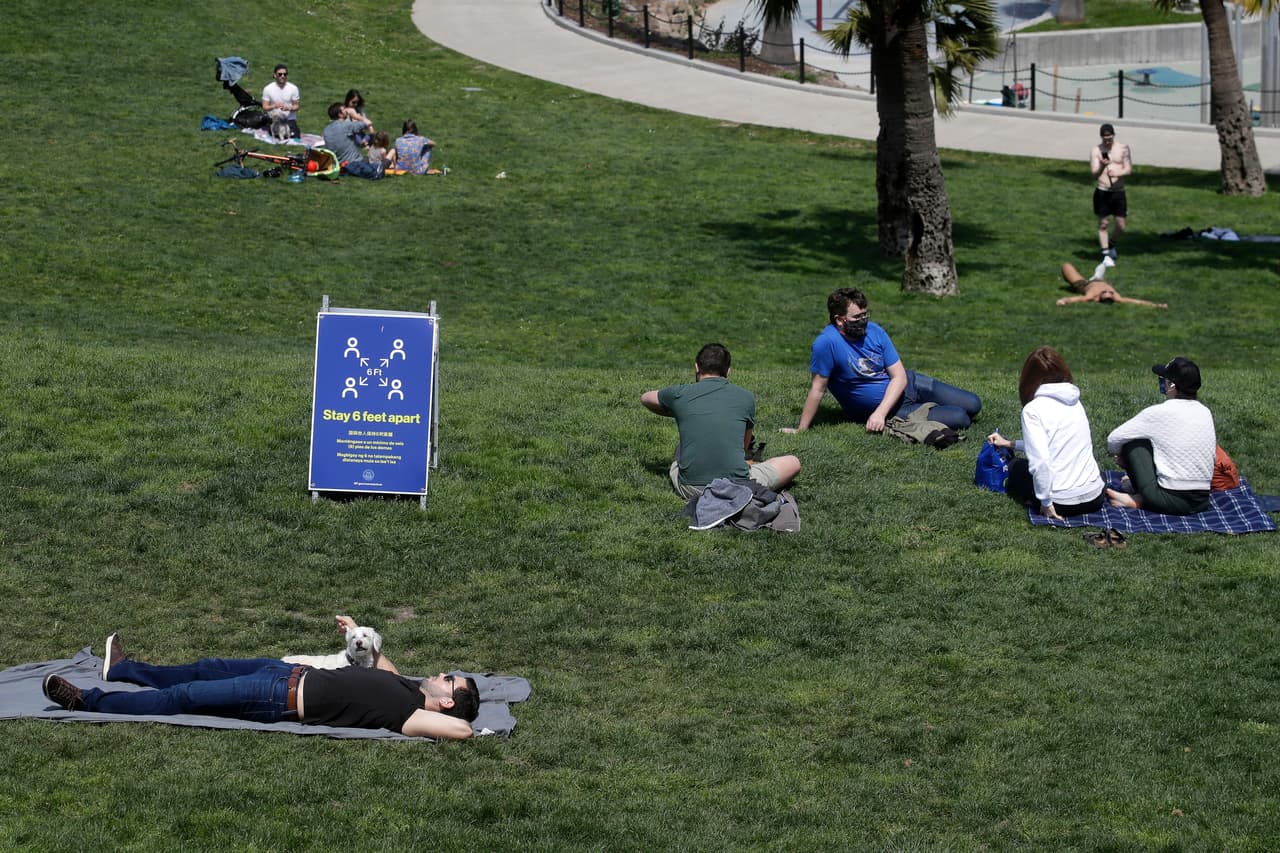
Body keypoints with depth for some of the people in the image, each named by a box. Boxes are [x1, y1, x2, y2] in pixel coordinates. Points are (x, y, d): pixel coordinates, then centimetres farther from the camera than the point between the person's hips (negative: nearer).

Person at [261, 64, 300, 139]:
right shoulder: (268, 89, -5)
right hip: (274, 119, -1)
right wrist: (274, 106, -25)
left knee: (295, 138, -18)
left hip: (290, 119, 1)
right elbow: (264, 107, -4)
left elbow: (296, 106, 1)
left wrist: (289, 108, -22)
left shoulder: (293, 88, -4)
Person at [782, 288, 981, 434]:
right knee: (959, 419, -14)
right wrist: (801, 430, -19)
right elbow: (817, 389, -22)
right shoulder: (827, 343, -27)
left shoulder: (874, 331, -11)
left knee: (972, 404, 6)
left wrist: (880, 413, -25)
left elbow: (899, 376, -11)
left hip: (908, 384, 5)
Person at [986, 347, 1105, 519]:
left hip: (1062, 503, -5)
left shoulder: (1033, 409, -12)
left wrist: (1046, 503, -11)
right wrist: (1010, 444, 29)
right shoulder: (1075, 403, 9)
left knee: (1015, 468, 26)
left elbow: (1040, 461, -22)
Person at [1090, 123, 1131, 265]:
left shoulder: (1123, 148, 2)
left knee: (1122, 225, 2)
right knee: (1103, 224, 2)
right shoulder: (1096, 150, -3)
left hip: (1119, 191, 1)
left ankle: (1111, 244, 30)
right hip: (1102, 191, -1)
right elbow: (1094, 173, -10)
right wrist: (1102, 165, -31)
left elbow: (1128, 169, -1)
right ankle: (1106, 255, 10)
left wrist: (1117, 173, -22)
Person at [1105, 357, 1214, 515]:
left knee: (1132, 441, 7)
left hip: (1171, 501, -6)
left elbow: (1113, 440, -3)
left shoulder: (1159, 413, -9)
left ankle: (1138, 500, 5)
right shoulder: (1206, 413, 7)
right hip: (1202, 501, 6)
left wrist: (1123, 456, 22)